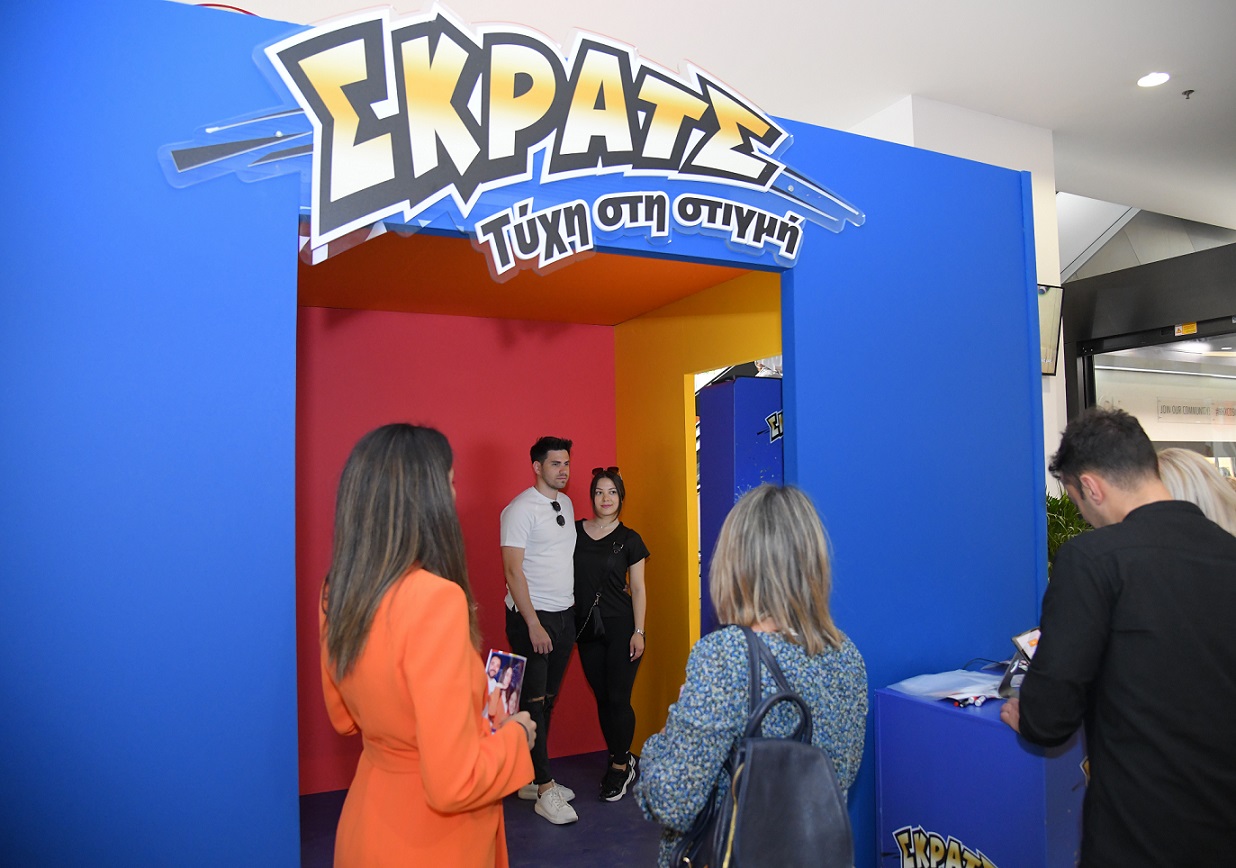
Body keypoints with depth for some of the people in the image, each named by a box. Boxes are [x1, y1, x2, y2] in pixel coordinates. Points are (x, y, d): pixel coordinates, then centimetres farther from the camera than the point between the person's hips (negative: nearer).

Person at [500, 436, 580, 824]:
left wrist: (572, 610, 11)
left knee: (548, 700, 14)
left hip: (565, 615, 7)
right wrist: (533, 625, -18)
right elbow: (513, 570, -15)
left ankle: (531, 778, 26)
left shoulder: (566, 504, 11)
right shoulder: (520, 509, -11)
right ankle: (545, 791, 8)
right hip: (532, 616, -7)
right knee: (532, 702, 0)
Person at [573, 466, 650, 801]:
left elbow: (638, 589, -1)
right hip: (587, 627, 3)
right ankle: (623, 760, 27)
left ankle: (620, 766, 16)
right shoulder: (575, 532, 4)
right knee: (601, 697, 10)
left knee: (618, 698, -2)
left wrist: (638, 631, -8)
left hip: (621, 627, -3)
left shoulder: (629, 539, -2)